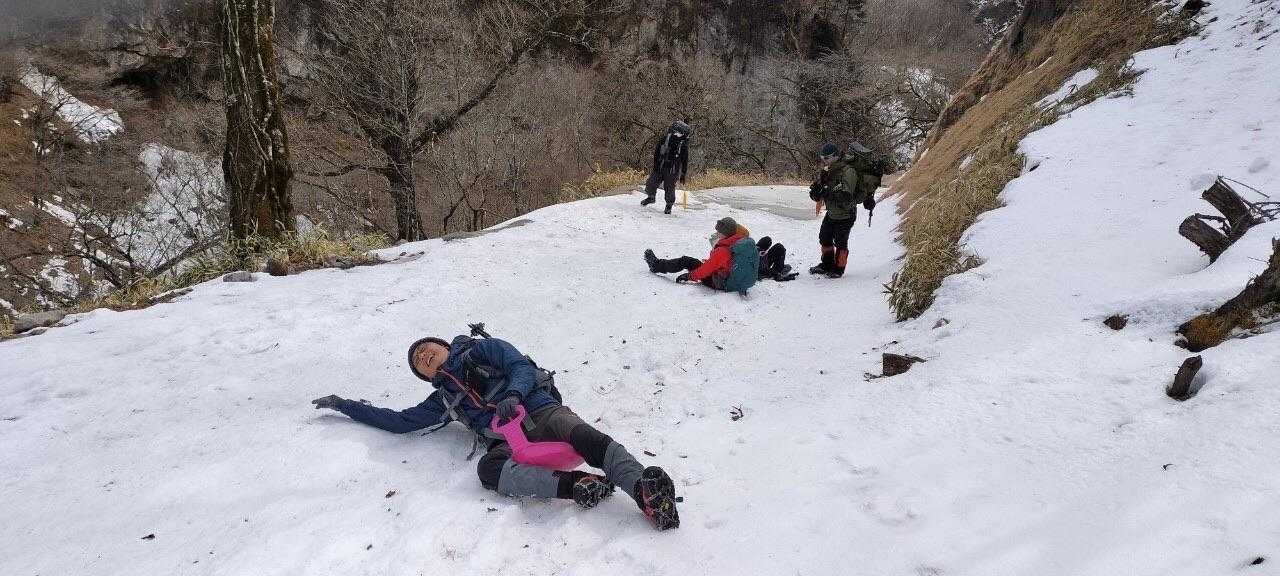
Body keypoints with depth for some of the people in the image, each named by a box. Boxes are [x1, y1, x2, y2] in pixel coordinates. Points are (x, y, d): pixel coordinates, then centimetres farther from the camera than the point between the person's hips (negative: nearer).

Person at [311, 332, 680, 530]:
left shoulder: (480, 349, 21)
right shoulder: (442, 400, 30)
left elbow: (522, 367, 7)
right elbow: (399, 421, 33)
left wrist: (513, 395, -16)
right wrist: (344, 405, 36)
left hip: (539, 410, -3)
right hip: (506, 442, 3)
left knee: (588, 438, -34)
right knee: (488, 469, -34)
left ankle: (646, 490, -47)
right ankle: (577, 485, -45)